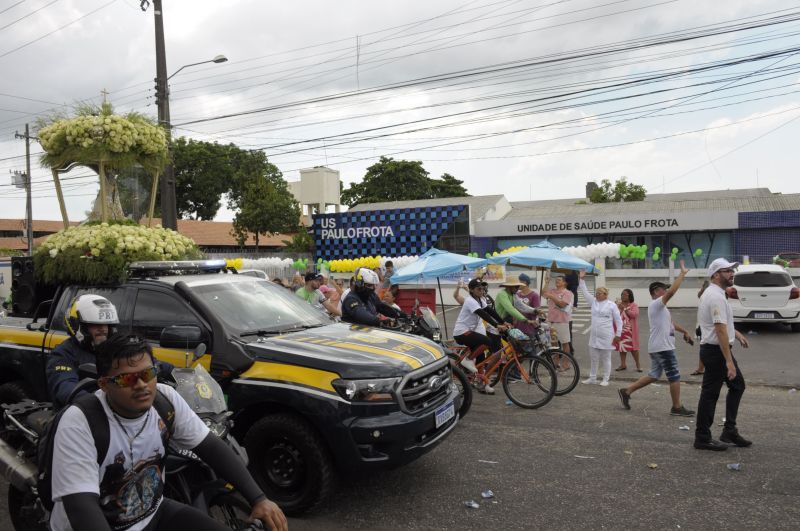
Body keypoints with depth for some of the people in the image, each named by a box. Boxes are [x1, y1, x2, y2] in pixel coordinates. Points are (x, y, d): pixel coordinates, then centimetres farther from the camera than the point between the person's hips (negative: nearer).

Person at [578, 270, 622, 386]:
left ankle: (605, 379, 14)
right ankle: (592, 378, 23)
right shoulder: (593, 302, 8)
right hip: (594, 336, 5)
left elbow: (618, 320, -3)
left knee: (606, 359, 4)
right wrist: (581, 279, -1)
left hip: (606, 337, -5)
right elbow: (585, 292, 6)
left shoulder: (612, 305, -6)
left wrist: (618, 334, -6)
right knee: (593, 358, 12)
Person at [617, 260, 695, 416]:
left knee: (653, 375, 14)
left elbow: (670, 323, 31)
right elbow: (671, 292, -27)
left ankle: (627, 391, 13)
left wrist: (684, 331, 26)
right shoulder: (656, 304, -13)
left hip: (658, 347, 11)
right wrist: (682, 274, -22)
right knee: (674, 377, -2)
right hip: (662, 347, -11)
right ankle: (677, 408, 7)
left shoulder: (660, 307, 21)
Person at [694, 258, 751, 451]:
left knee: (737, 385, 18)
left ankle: (729, 431, 22)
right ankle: (702, 438, 7)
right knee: (710, 394, -3)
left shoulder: (714, 294, 14)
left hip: (716, 350, 11)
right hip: (716, 350, -11)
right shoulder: (716, 296, -20)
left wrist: (737, 333, 29)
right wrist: (729, 361, -28)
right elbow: (720, 330, -27)